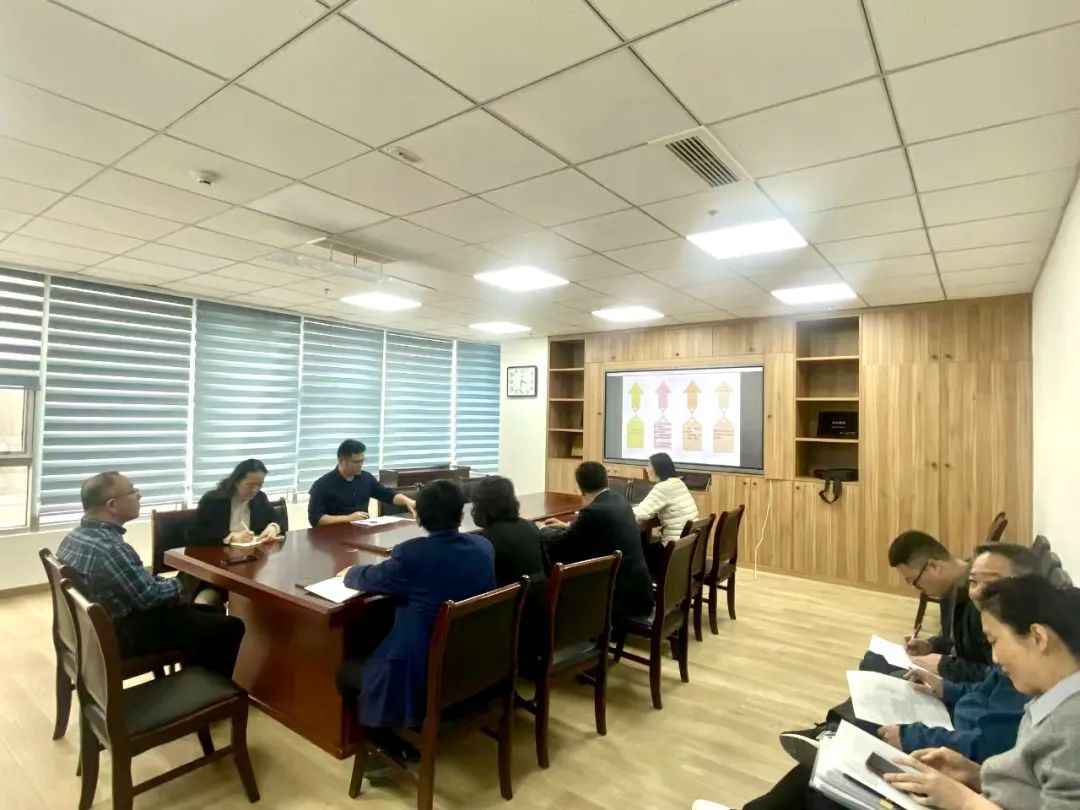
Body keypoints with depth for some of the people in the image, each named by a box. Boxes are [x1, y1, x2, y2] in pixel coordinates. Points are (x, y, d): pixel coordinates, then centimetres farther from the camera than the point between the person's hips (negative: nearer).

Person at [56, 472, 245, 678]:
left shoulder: (76, 534, 1)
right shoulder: (110, 548, -32)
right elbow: (149, 598, -24)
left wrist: (160, 581, 2)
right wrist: (176, 585, -6)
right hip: (127, 634, -10)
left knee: (207, 613, 22)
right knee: (230, 627, -6)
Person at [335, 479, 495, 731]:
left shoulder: (411, 554, -21)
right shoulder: (484, 547, -6)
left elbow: (369, 579, -2)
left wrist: (349, 572, 20)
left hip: (425, 672, -7)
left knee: (346, 672, 17)